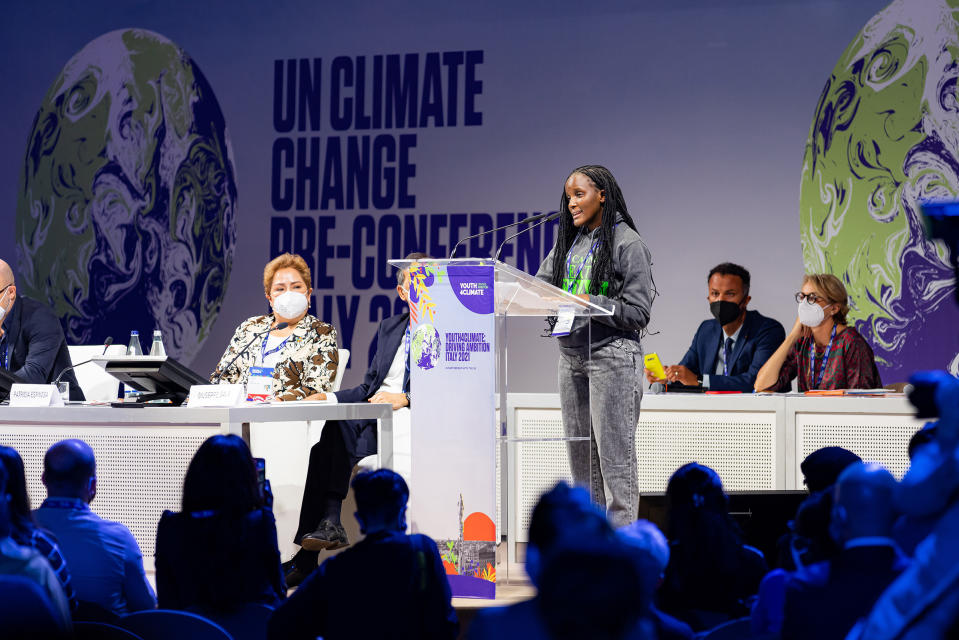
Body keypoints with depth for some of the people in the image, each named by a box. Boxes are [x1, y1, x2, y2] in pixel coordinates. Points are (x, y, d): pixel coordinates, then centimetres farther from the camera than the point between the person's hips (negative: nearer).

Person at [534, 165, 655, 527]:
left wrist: (591, 304, -20)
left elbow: (638, 313, -11)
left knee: (614, 450, -6)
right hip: (571, 355, 7)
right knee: (579, 451, 9)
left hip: (612, 354, -7)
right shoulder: (569, 241, 14)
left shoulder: (627, 243, -7)